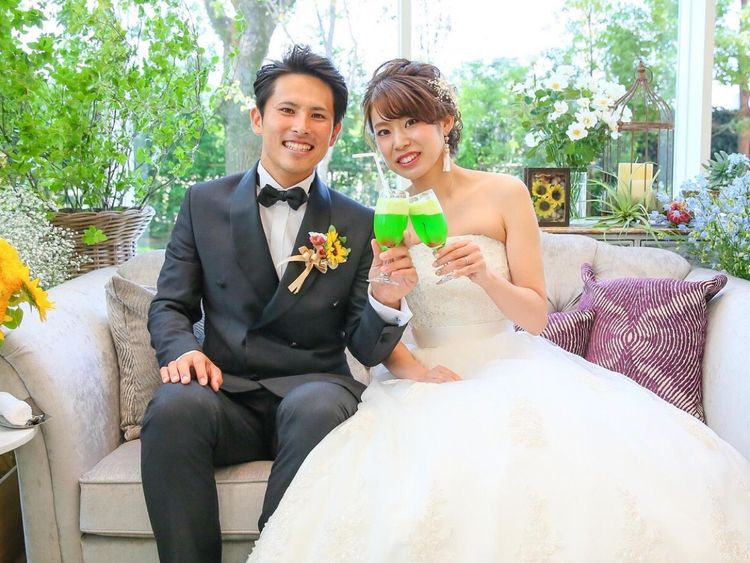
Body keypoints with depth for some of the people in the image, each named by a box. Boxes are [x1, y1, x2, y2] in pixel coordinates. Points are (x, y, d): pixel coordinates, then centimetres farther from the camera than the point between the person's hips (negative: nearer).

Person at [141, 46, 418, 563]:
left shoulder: (359, 225, 6)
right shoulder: (204, 203, 10)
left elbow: (367, 351, 5)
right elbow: (170, 304, 13)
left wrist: (386, 303, -17)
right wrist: (183, 349, -10)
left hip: (314, 389, -1)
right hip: (226, 391, 1)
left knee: (317, 407, -35)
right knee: (174, 406, -32)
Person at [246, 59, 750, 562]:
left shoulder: (505, 194, 0)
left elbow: (536, 316, -1)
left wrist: (483, 275, -21)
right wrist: (416, 370, -17)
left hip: (508, 368, 0)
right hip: (426, 383, 0)